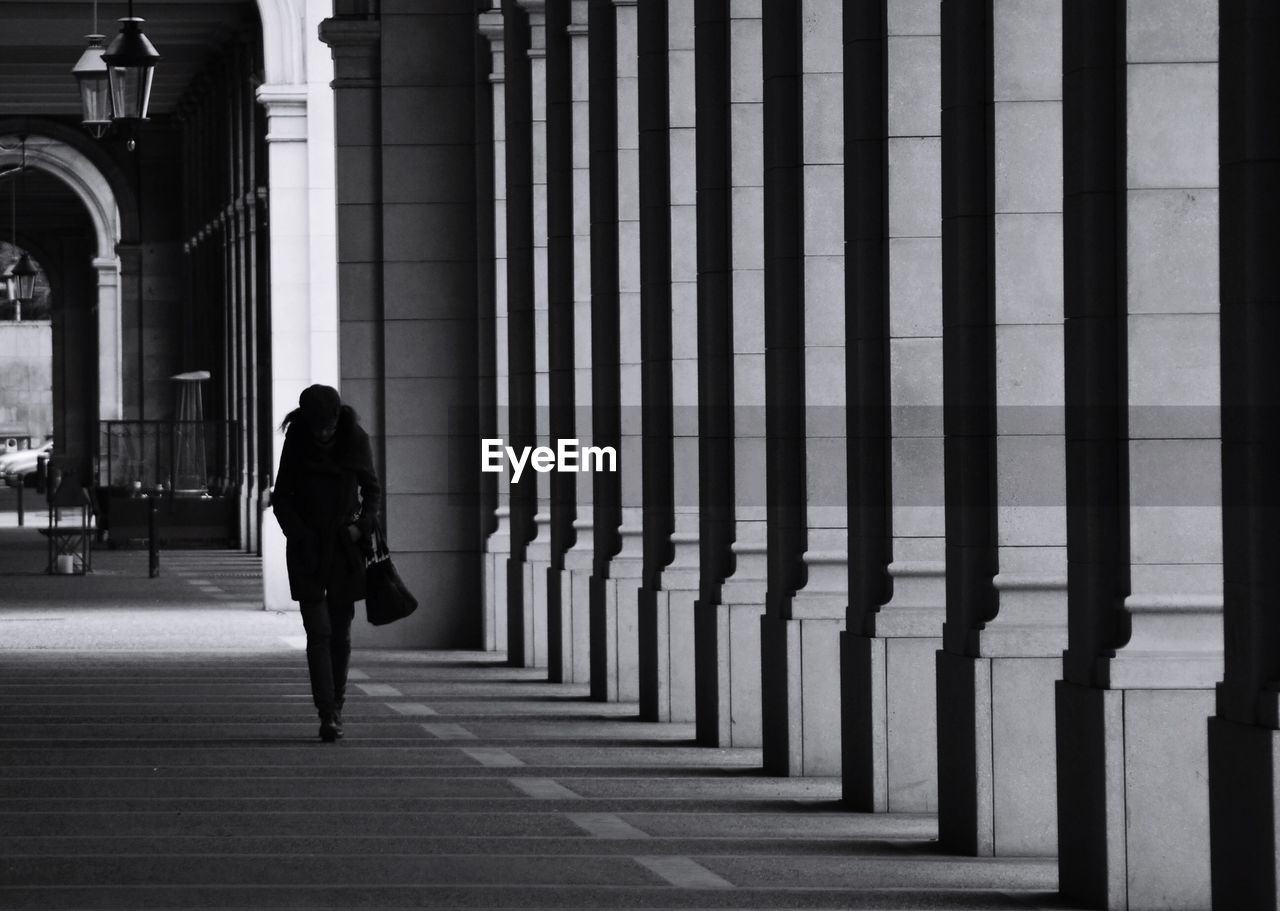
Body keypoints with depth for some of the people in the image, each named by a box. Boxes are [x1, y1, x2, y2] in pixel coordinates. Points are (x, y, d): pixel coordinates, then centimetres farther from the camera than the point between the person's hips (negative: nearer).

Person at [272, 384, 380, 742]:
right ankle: (328, 716, -15)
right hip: (308, 548, -1)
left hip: (345, 545, 1)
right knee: (318, 632, -9)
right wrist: (299, 533, -11)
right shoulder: (297, 441, -6)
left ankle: (336, 704, 21)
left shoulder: (355, 439, -4)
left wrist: (362, 526, -9)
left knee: (341, 633, 6)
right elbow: (281, 497, 1)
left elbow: (372, 490, 6)